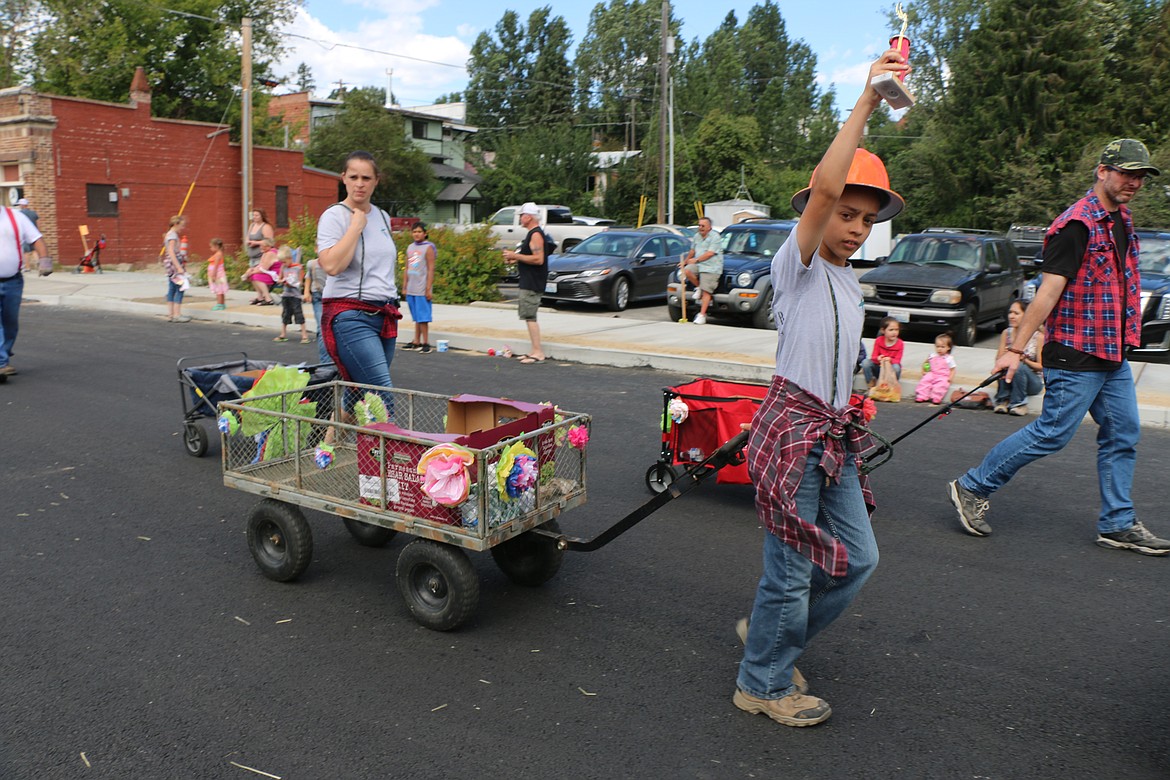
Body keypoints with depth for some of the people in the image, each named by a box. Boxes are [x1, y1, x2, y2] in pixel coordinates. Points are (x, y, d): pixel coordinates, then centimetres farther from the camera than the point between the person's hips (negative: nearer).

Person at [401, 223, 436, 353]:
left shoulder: (428, 248, -5)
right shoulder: (410, 248, 14)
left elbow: (431, 269, -9)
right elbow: (407, 268, 18)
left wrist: (428, 289, -14)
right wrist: (405, 287, 14)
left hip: (422, 290, -6)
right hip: (411, 289, 6)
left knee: (422, 317, -6)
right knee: (416, 317, 11)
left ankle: (426, 343, -2)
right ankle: (416, 342, 15)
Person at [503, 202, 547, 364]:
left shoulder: (536, 235, -15)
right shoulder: (532, 234, 18)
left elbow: (538, 259, -25)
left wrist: (516, 256, -19)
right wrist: (515, 259, 13)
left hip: (532, 284, -11)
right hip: (528, 282, 11)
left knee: (529, 316, -12)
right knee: (528, 316, 14)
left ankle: (538, 353, -12)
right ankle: (534, 351, 19)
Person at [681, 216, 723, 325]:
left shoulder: (715, 237, -7)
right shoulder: (697, 237, 17)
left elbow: (710, 253, -15)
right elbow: (692, 250, 29)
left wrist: (696, 260, -11)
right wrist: (685, 261, 25)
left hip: (711, 268, -7)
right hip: (698, 265, 7)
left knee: (706, 292, -11)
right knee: (687, 270, -24)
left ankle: (702, 315, -10)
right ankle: (699, 288, 1)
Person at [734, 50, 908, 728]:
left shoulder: (849, 281, 17)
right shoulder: (798, 263, -9)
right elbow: (822, 189, -27)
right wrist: (865, 105, -27)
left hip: (833, 434, 9)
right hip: (792, 428, -9)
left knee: (858, 557, 13)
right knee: (793, 568, -1)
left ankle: (769, 633, 32)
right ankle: (764, 685, 20)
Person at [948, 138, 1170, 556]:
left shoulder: (1122, 222, 13)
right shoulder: (1077, 225, -15)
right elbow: (1048, 291, -21)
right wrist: (1016, 349, -22)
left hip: (1114, 356, 9)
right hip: (1076, 355, -9)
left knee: (1123, 435, 10)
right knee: (1052, 432, -5)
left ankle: (1118, 524, 21)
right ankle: (972, 488, 7)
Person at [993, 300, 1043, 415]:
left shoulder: (1038, 336, -12)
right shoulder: (1006, 333, -1)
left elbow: (1041, 366, -8)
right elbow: (998, 360, -2)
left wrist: (1024, 360, -27)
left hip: (1033, 381, -2)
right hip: (1011, 379, 2)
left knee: (1019, 366, -33)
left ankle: (1019, 404, -16)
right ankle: (1003, 400, -18)